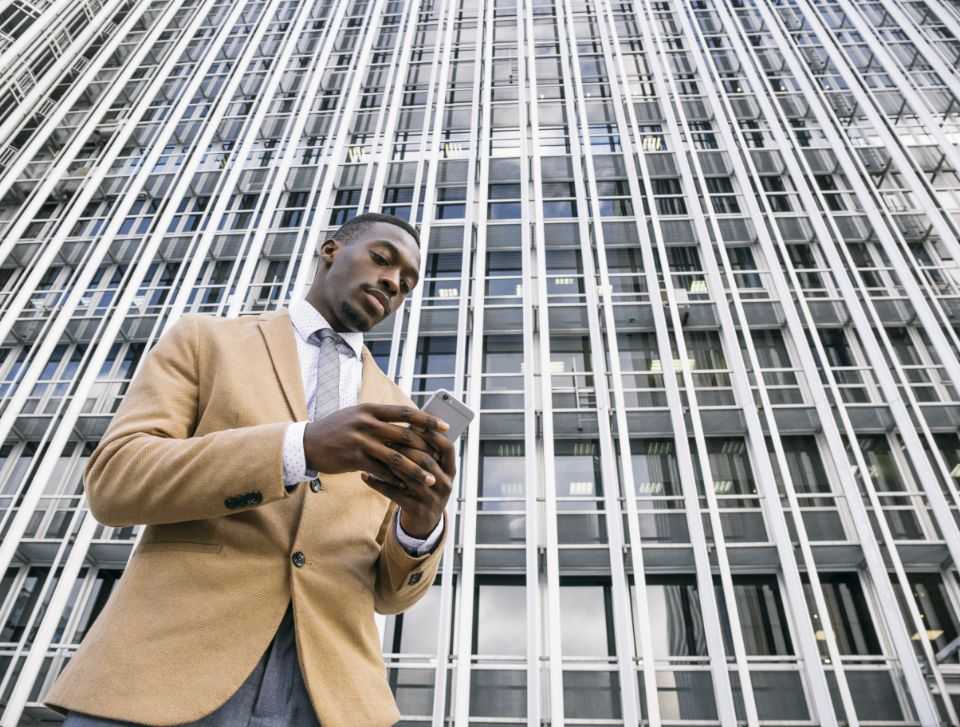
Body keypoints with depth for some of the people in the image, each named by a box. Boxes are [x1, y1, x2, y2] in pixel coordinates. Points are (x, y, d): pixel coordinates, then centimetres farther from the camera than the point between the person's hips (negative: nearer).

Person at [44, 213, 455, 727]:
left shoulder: (393, 414, 16)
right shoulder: (203, 340, 10)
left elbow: (391, 589, 13)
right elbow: (113, 481, -4)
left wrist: (424, 520, -11)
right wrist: (303, 448, -19)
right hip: (167, 668, -2)